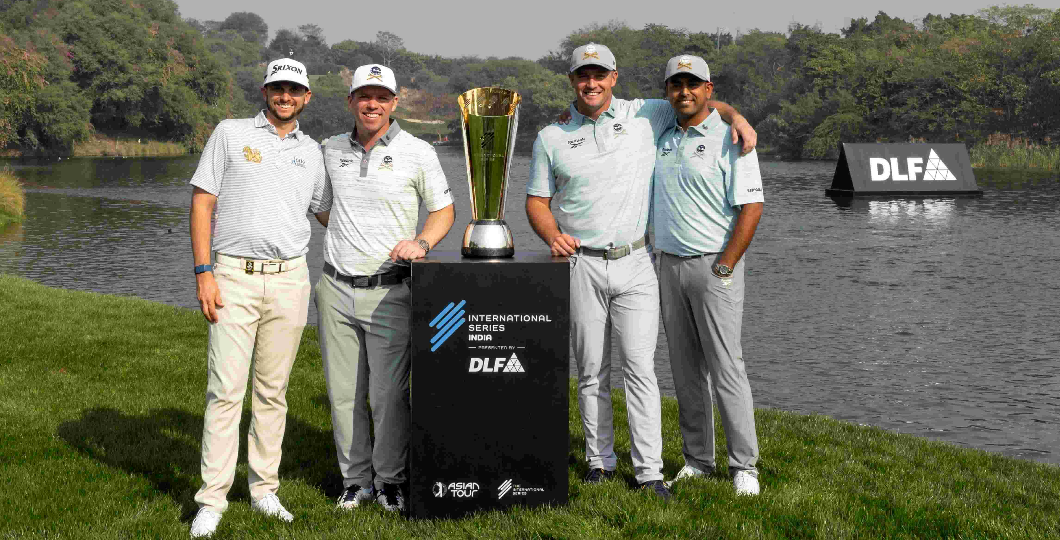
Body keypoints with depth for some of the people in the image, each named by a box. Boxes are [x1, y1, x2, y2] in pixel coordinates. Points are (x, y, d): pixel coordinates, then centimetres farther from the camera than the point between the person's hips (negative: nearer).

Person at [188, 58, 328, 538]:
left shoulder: (312, 151, 14)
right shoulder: (230, 134, 5)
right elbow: (202, 203, 1)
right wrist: (203, 272, -7)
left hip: (290, 280, 3)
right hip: (234, 277, -3)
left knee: (273, 390, 8)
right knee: (225, 390, -6)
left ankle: (264, 488, 17)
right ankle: (212, 501, 0)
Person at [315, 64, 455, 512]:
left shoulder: (418, 152, -1)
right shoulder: (331, 150, 9)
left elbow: (443, 209, 4)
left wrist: (421, 242, -14)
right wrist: (344, 232, 6)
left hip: (389, 291, -3)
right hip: (336, 290, 3)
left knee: (390, 394, -2)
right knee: (343, 392, 7)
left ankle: (390, 480, 14)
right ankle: (355, 479, 20)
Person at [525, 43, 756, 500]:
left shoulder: (644, 116, 6)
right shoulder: (551, 138, 7)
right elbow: (537, 201, 9)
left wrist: (735, 116, -3)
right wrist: (553, 236, -10)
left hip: (635, 263, -1)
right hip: (581, 265, 1)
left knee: (640, 366, -7)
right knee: (591, 370, 6)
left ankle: (648, 469, -3)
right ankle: (600, 459, 19)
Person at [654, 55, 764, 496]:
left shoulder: (729, 138, -7)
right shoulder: (663, 139, 12)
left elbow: (751, 208, -12)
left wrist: (723, 270, -15)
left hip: (714, 265, -6)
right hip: (669, 265, 6)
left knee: (726, 368, -6)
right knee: (685, 369, 9)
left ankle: (744, 466, 2)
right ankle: (697, 460, 18)